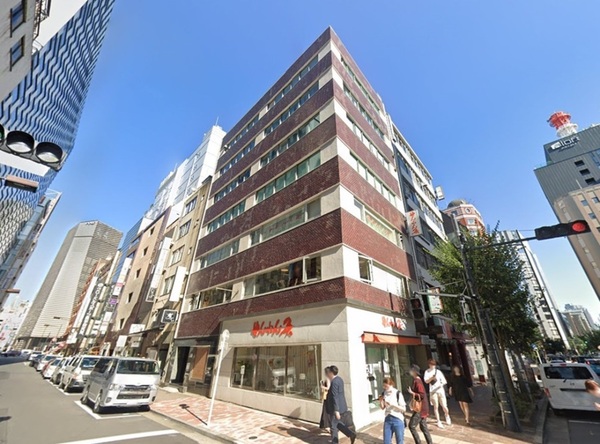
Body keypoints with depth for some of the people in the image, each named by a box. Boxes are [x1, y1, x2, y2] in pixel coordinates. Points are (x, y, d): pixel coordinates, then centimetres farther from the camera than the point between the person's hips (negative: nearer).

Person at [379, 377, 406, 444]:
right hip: (387, 419, 4)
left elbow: (404, 409, -11)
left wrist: (393, 405, -24)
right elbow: (382, 408, 7)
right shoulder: (384, 393, -1)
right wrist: (380, 401, -13)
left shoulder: (398, 394, -14)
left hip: (398, 420, -4)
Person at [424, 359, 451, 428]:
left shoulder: (438, 372, 2)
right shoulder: (427, 372, 0)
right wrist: (432, 378, -22)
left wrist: (442, 384, -21)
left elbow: (444, 381, 0)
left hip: (440, 390, 0)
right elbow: (426, 381, -6)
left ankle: (447, 417, 35)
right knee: (436, 407, 3)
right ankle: (439, 421, 20)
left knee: (444, 406, 4)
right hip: (433, 391, 0)